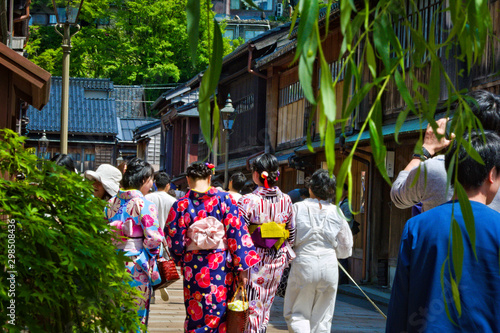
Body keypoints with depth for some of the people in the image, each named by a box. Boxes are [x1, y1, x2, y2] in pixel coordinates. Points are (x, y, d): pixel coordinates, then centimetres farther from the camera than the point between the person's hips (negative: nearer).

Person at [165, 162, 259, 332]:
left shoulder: (181, 205, -5)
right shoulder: (224, 199, -4)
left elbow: (175, 242, -1)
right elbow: (237, 232, -7)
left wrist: (182, 261, 18)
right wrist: (242, 267, -5)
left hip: (194, 267, 0)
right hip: (222, 266, 0)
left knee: (196, 317, 8)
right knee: (220, 312, 9)